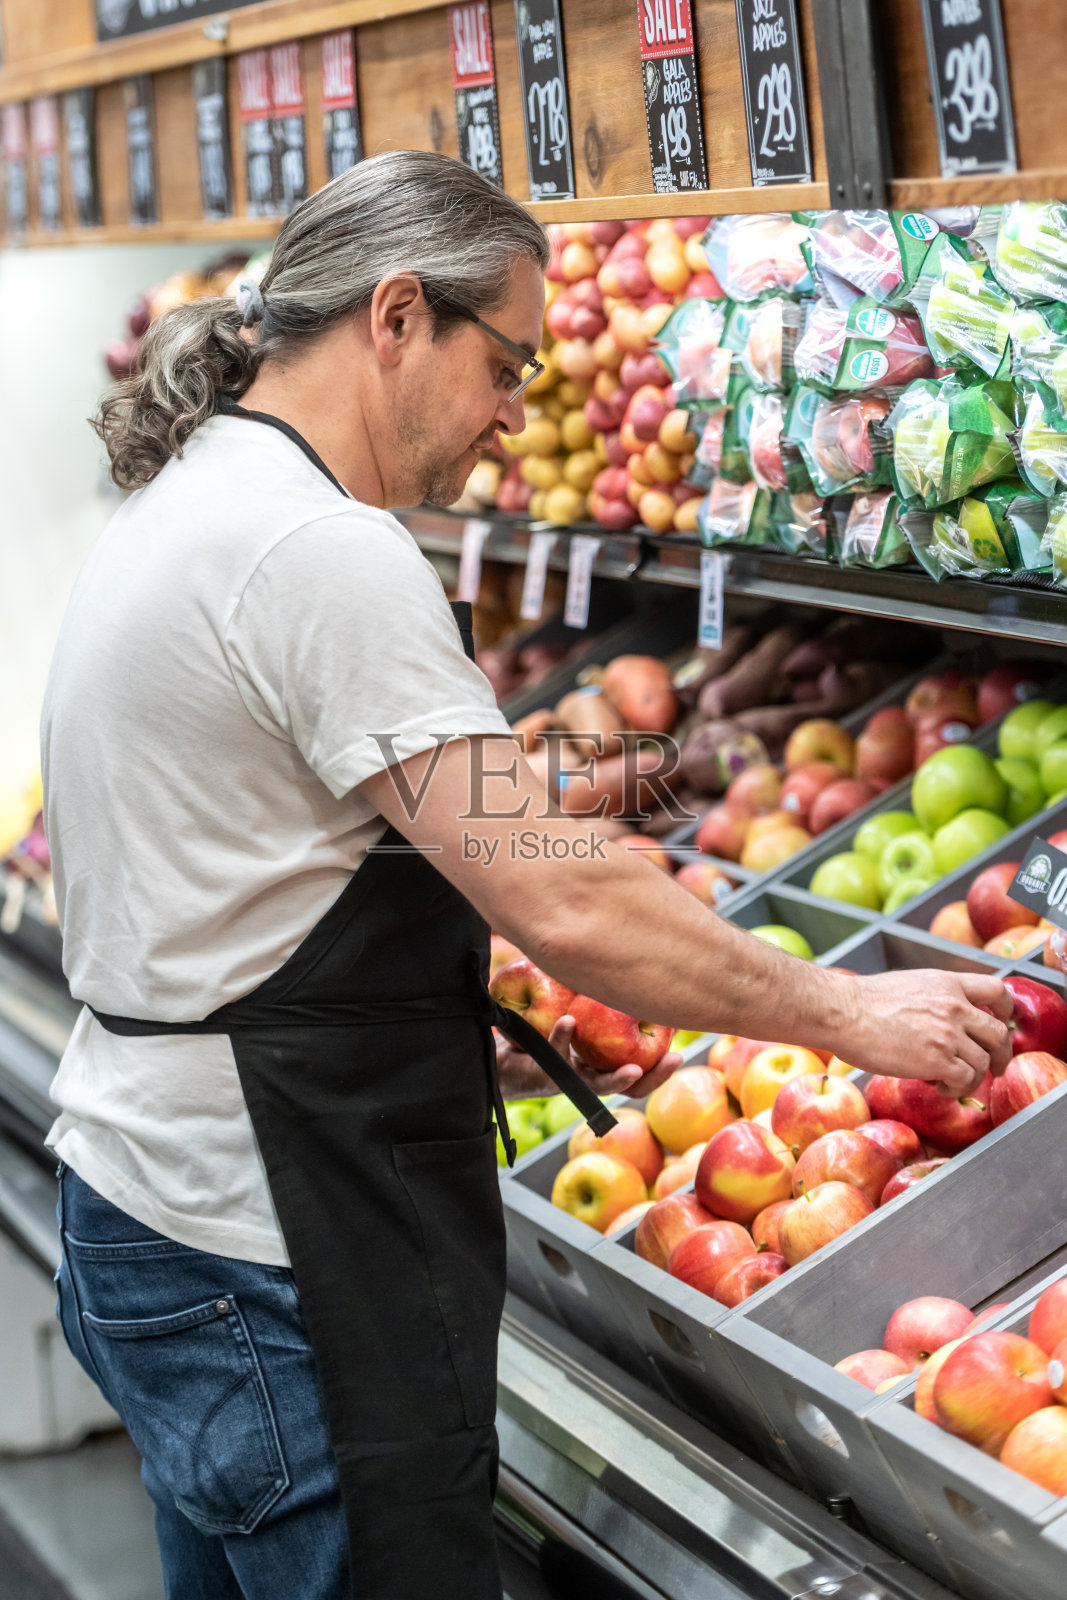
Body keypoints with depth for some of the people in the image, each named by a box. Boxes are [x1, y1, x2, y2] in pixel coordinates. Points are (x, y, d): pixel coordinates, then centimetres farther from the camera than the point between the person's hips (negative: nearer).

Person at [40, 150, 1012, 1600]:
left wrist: (472, 1047, 11)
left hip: (140, 1198, 10)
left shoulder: (179, 510, 12)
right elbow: (564, 902, -23)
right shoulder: (325, 553, -20)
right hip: (271, 1267, -10)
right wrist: (852, 1014, -12)